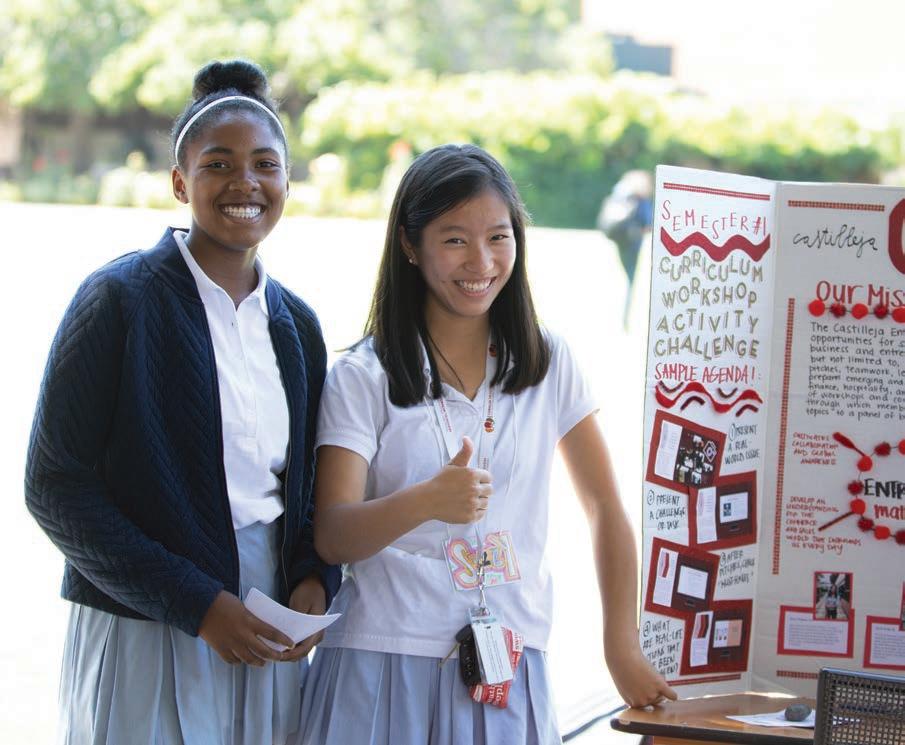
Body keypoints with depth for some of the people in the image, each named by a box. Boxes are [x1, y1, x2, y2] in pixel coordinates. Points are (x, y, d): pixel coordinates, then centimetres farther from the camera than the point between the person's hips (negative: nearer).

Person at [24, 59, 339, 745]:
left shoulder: (296, 323, 9)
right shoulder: (120, 299, -8)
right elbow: (54, 488, -12)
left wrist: (314, 581, -4)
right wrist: (198, 604, -16)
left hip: (267, 647, 5)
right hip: (144, 638, -5)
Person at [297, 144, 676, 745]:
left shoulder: (548, 363, 6)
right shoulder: (364, 378, -2)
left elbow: (605, 507, 9)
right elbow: (332, 538, -10)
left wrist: (624, 650, 3)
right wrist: (427, 501, -29)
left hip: (511, 672, 2)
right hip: (388, 667, -2)